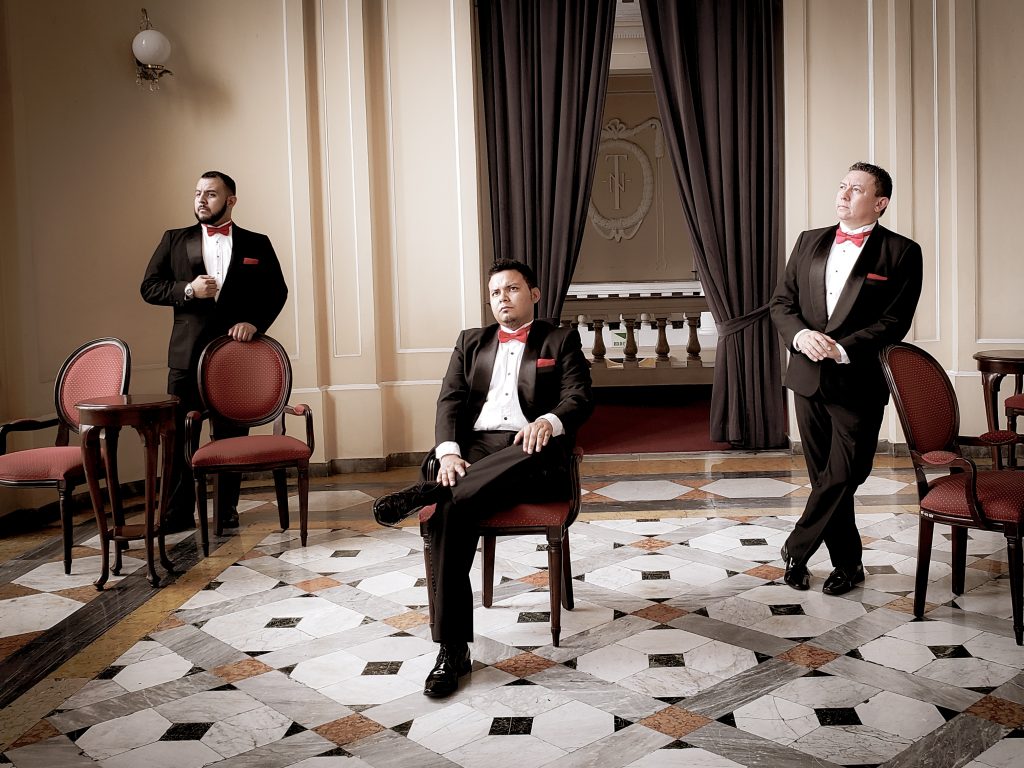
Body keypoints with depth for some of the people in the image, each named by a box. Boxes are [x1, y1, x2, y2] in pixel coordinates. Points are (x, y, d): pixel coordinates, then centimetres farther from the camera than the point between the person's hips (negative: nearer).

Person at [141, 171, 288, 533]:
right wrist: (188, 290, -11)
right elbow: (149, 287, 6)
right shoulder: (174, 240, 10)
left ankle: (227, 511, 17)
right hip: (187, 353, 1)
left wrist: (254, 322, -9)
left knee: (231, 435, 6)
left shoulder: (257, 244, 8)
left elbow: (277, 291, 7)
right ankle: (178, 514, 10)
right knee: (179, 435, 1)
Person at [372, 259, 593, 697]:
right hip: (473, 449, 2)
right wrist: (449, 452, -10)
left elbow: (579, 398, 0)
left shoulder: (560, 341, 16)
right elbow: (450, 401, 11)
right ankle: (452, 650, -27)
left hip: (530, 452, -1)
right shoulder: (471, 342, 24)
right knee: (451, 512, -30)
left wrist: (549, 422, -24)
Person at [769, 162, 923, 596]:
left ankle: (796, 551, 16)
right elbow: (781, 303, 8)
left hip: (858, 383, -4)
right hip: (808, 378, 4)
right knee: (826, 478, 11)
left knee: (841, 478, -3)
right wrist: (801, 335, -12)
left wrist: (841, 348, -19)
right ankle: (847, 564, 25)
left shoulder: (901, 253, -3)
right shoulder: (809, 243, 11)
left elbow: (895, 321, -9)